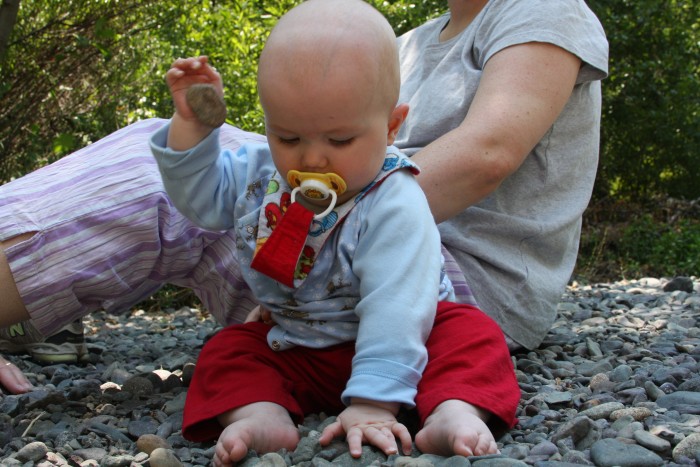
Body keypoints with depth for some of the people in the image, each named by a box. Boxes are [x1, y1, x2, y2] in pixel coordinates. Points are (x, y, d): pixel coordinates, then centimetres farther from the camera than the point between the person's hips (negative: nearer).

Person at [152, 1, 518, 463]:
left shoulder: (394, 207, -29)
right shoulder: (258, 172, -7)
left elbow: (393, 309, -36)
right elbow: (200, 194, 9)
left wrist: (373, 402, -42)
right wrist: (192, 123, -7)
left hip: (394, 344, -5)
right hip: (293, 349, 6)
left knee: (471, 334, -27)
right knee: (225, 351, -12)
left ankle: (456, 409, -47)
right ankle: (261, 415, -33)